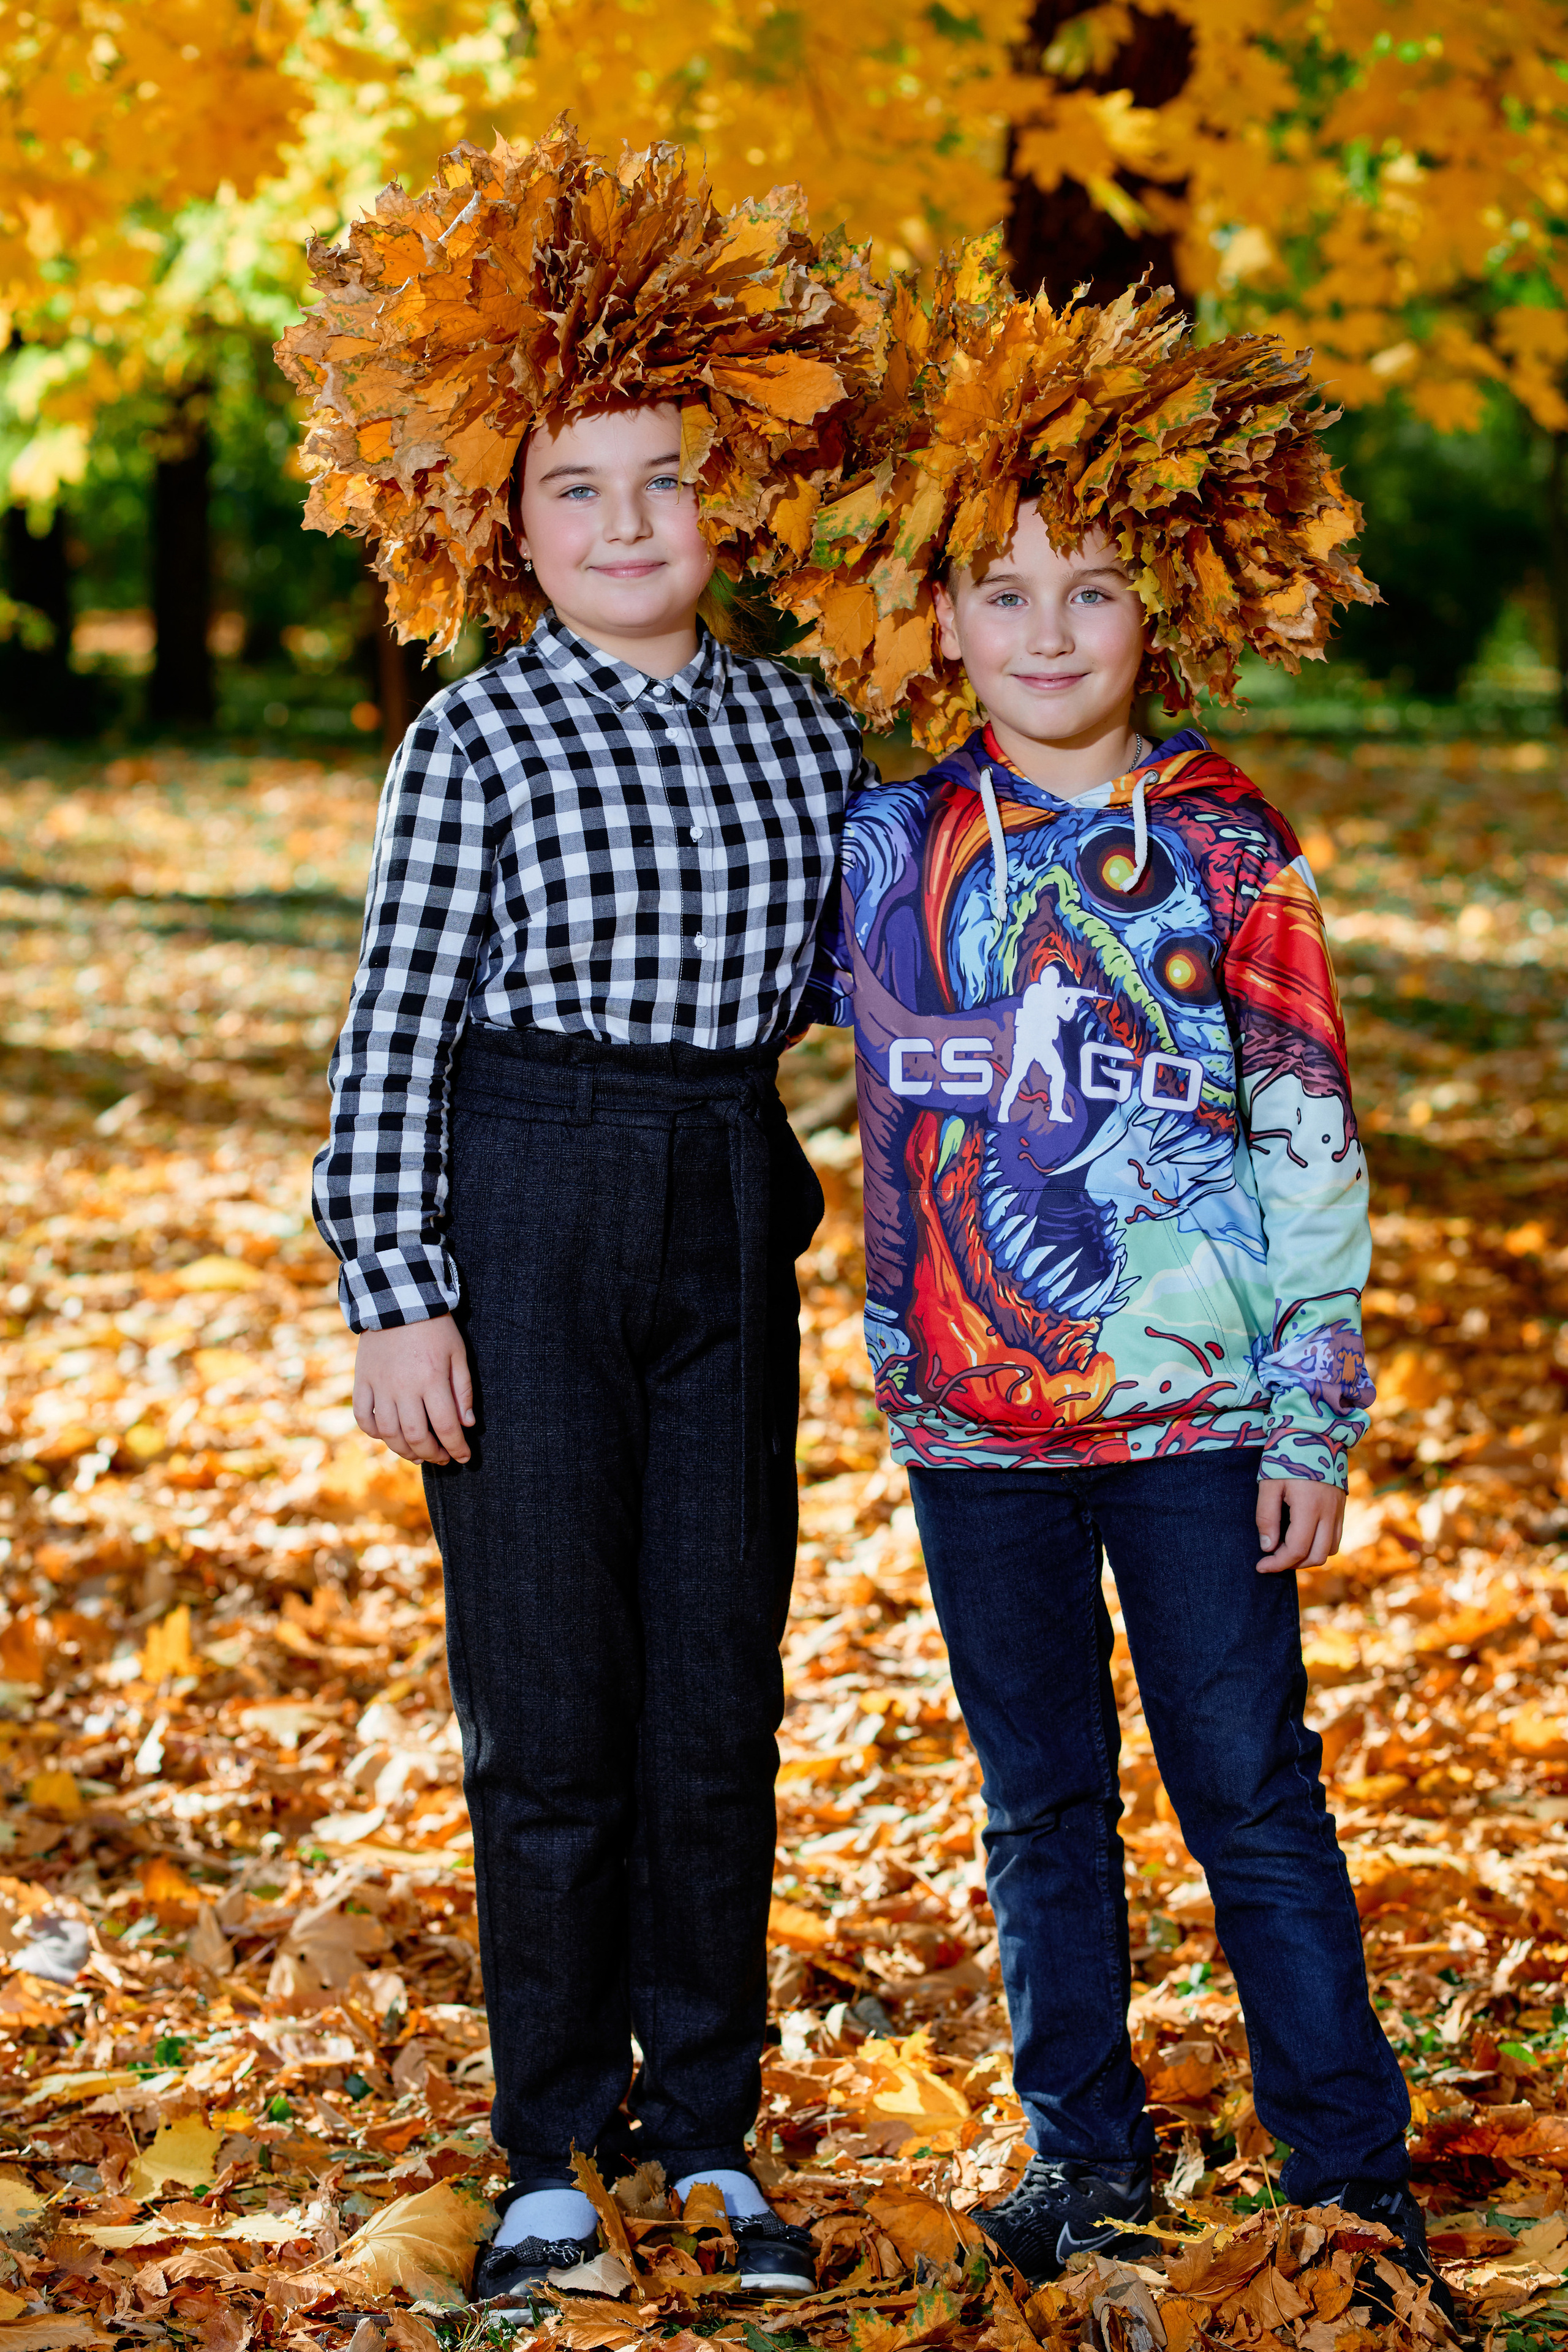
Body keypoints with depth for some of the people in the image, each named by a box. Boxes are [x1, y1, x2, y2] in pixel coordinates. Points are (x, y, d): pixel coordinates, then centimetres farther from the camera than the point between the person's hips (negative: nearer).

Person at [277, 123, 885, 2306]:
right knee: (549, 1698, 1)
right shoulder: (478, 740, -4)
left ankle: (708, 2128, 19)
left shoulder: (809, 729, 8)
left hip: (730, 1221, 4)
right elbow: (391, 1026, -6)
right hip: (523, 1216, -3)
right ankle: (556, 2148, 14)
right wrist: (395, 1291, -10)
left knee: (719, 1694, 6)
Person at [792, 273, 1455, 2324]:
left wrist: (1316, 1412, -5)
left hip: (1190, 1396, -3)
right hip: (975, 1404, 3)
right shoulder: (884, 847, 3)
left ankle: (1351, 2163, 12)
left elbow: (1313, 1145, -3)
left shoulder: (1227, 852, -4)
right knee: (1039, 1795, 13)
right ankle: (1084, 2146, 27)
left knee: (1249, 1789, 1)